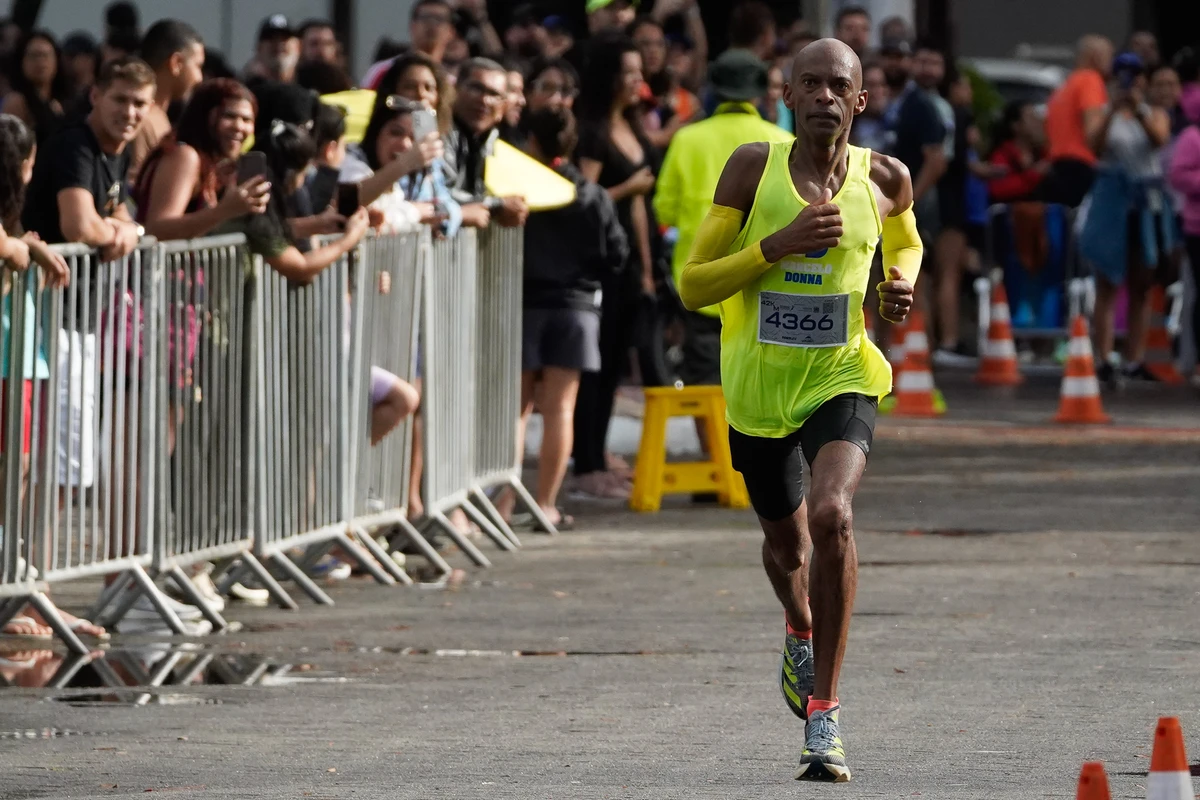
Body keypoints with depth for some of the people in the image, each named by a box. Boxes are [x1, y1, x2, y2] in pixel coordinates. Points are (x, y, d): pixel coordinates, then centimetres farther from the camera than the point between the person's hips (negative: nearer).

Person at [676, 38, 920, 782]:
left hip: (843, 379, -1)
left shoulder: (884, 180, -3)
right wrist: (776, 245, -23)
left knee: (832, 515, -27)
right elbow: (693, 285, -9)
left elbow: (906, 242, 21)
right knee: (786, 540, 20)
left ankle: (824, 710, -20)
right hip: (758, 387, 1)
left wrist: (903, 283, -2)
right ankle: (801, 631, 58)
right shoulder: (754, 167, -8)